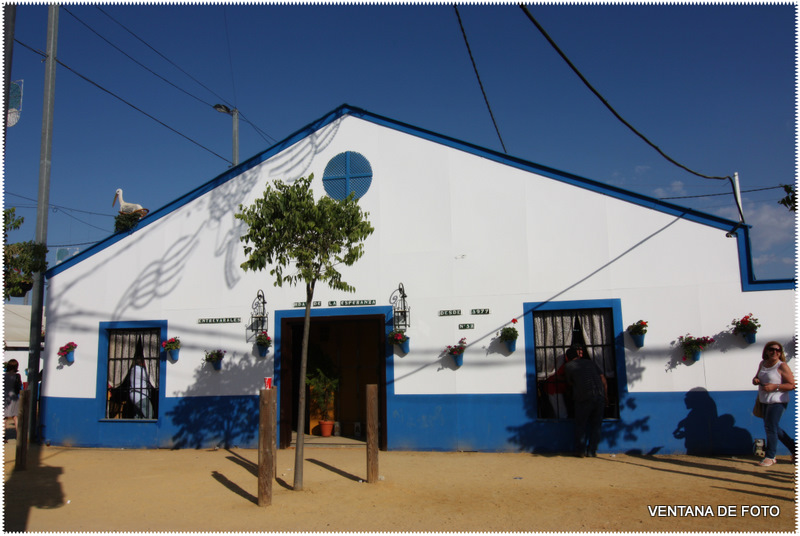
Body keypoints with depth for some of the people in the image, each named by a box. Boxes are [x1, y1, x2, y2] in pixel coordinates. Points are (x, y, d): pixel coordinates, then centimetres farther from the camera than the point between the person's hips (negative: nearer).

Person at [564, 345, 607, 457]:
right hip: (600, 396, 3)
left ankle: (580, 451, 13)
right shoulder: (590, 362, 19)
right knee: (596, 425, 14)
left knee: (580, 425, 11)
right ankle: (592, 451, 18)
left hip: (584, 398, -3)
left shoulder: (568, 366, 9)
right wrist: (605, 396, 22)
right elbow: (603, 380, 16)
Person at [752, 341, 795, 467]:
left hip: (777, 402, -8)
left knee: (770, 427, -8)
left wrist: (774, 387, -23)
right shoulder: (762, 364, 9)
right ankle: (794, 449, 33)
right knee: (774, 428, 16)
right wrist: (755, 380, -1)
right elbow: (757, 377, 23)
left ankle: (770, 456, 4)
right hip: (766, 402, 8)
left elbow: (792, 385, -16)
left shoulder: (782, 366, -13)